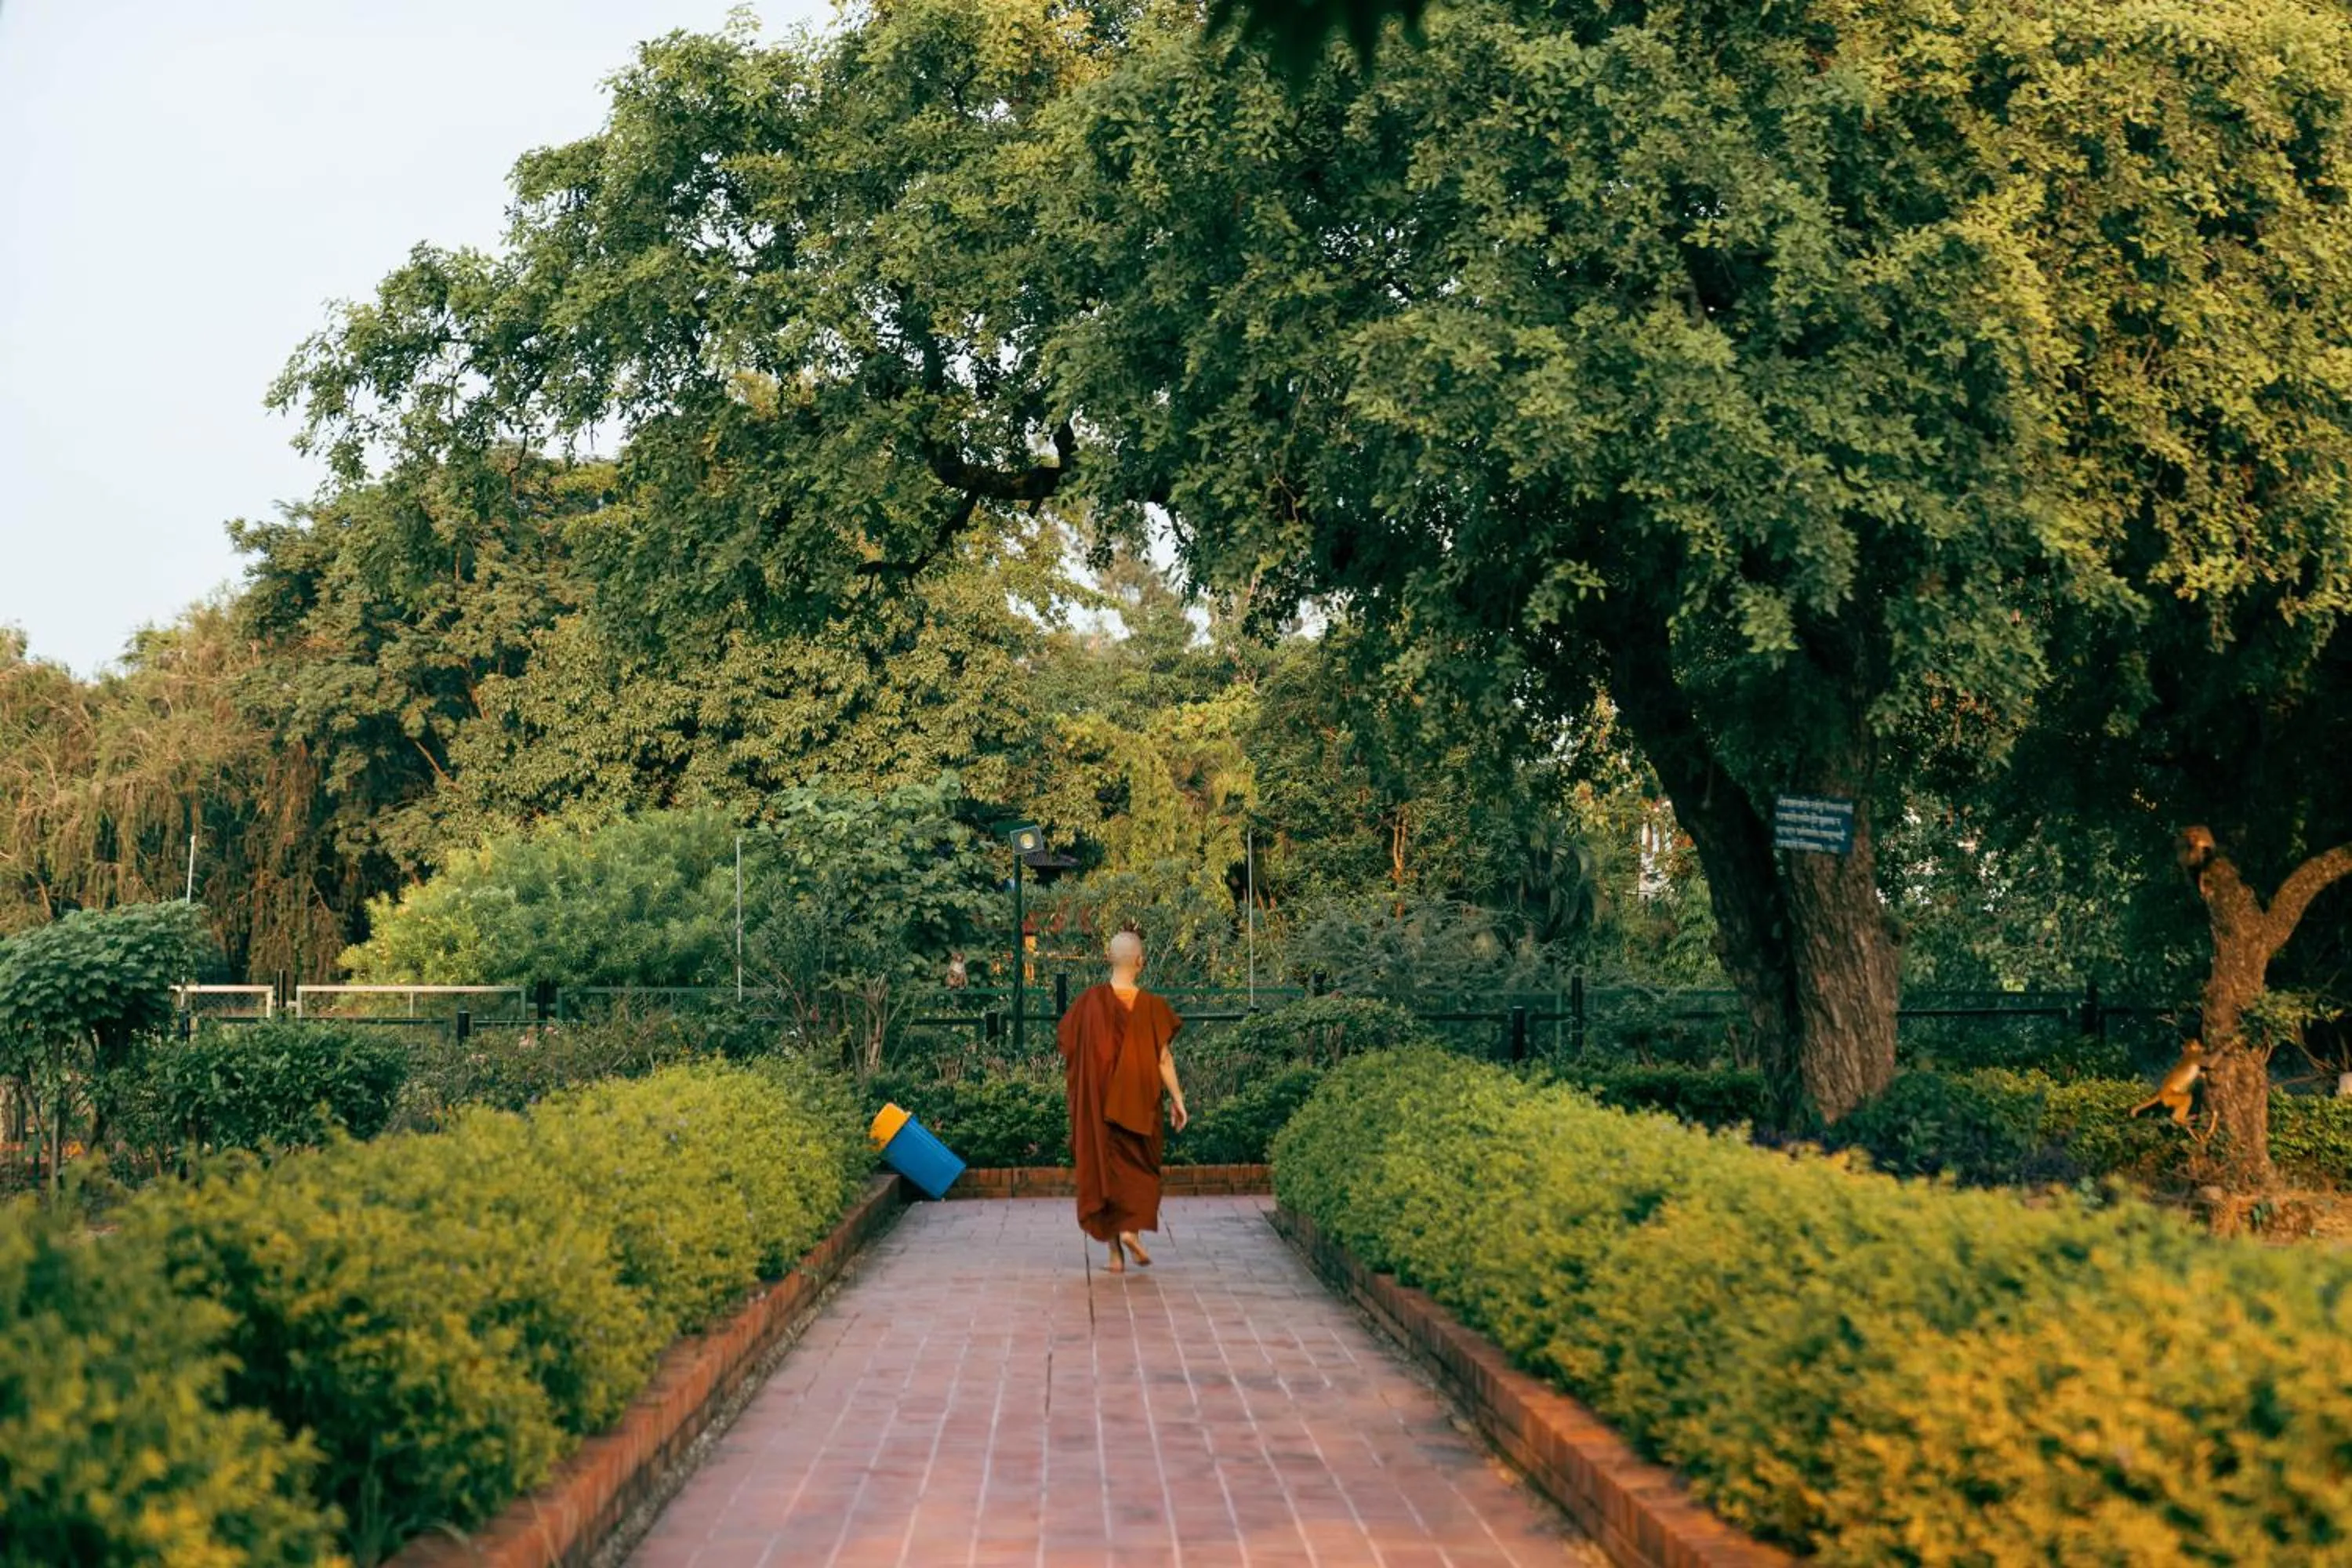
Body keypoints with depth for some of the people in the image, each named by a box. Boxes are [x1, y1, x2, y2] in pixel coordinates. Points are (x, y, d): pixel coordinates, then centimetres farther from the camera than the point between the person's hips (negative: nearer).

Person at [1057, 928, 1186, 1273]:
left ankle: (1115, 1253, 7)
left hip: (1097, 1101, 1)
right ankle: (1131, 1228, -7)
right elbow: (1163, 1057, -9)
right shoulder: (1151, 1006, -9)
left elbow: (1070, 1050, 2)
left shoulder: (1089, 1001, -5)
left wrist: (1072, 1087, 17)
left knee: (1104, 1166, 8)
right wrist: (1176, 1098, -2)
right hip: (1138, 1100, -1)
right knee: (1141, 1167, 15)